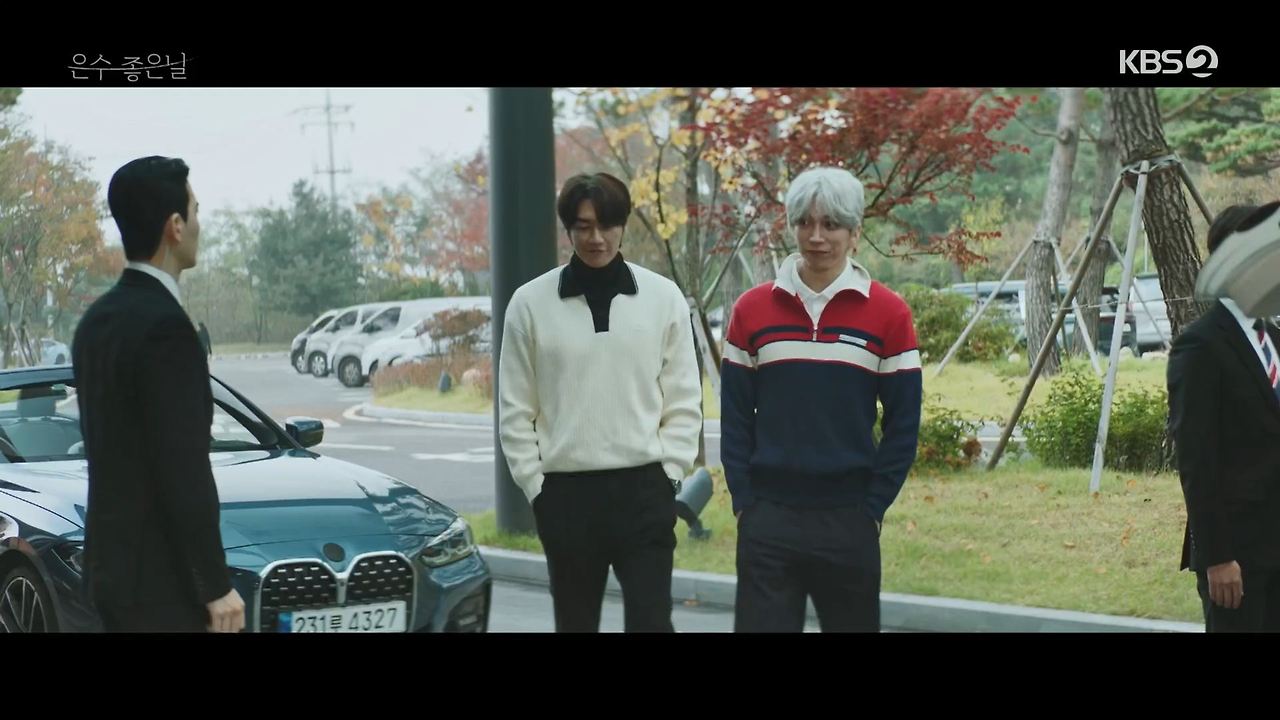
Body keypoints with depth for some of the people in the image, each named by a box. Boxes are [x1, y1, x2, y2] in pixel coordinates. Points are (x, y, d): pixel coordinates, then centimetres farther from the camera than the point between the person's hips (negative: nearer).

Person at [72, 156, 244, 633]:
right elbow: (184, 471, -21)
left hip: (114, 564, 10)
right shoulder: (164, 326, -19)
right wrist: (217, 585, -16)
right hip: (157, 577, -10)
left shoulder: (98, 319, 11)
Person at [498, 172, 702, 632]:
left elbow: (684, 399, 4)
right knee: (575, 623, 10)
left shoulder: (663, 296, 2)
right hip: (565, 493, 1)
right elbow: (515, 409, 4)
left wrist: (669, 470, -4)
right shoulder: (530, 302, 1)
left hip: (644, 489, -1)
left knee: (650, 621, -6)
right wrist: (534, 482, -2)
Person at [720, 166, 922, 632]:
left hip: (849, 521, 0)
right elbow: (734, 415, 6)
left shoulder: (888, 314, -1)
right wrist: (743, 502, -1)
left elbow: (903, 423, 1)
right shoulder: (752, 310, 4)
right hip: (767, 521, 1)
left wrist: (872, 508, -4)